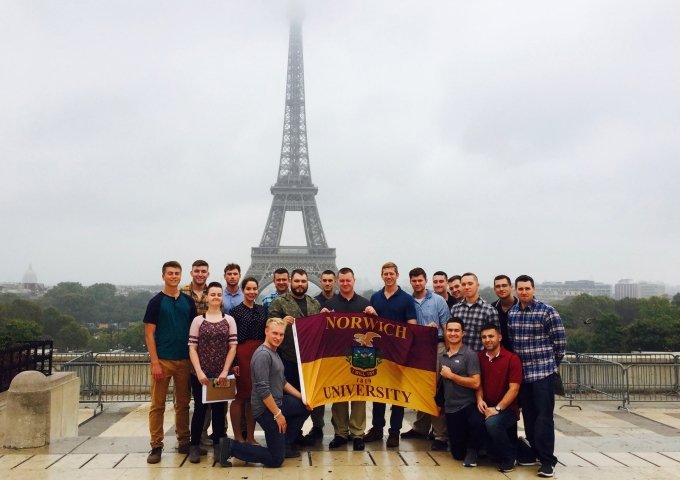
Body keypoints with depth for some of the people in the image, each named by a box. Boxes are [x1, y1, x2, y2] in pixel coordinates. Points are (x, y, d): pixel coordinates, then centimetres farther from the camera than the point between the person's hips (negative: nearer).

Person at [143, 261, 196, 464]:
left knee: (183, 403, 10)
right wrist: (155, 363, -11)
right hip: (162, 360, -3)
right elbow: (149, 334, -4)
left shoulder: (188, 301, 8)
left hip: (184, 360, 3)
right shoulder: (156, 302, -2)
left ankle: (184, 441, 20)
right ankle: (156, 446, 8)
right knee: (157, 405, 1)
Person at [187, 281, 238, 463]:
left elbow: (233, 347, 1)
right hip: (200, 374, -1)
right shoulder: (198, 320, 1)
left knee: (219, 409, 8)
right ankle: (194, 446, 16)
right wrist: (199, 371, -12)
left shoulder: (229, 320, 3)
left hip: (221, 374, 1)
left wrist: (225, 371, -8)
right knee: (199, 409, 4)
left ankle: (218, 445, 19)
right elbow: (192, 348, -2)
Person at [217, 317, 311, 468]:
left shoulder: (274, 353, 12)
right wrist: (278, 414, -21)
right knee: (276, 459, -4)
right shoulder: (263, 354, -20)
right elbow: (263, 390, -25)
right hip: (266, 409, -10)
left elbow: (282, 382, 20)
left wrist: (302, 397, 12)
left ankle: (285, 444, 25)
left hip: (278, 402, 10)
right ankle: (231, 447, 1)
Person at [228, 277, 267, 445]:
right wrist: (233, 362, -11)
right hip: (242, 355, -5)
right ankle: (238, 437, 9)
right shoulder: (236, 311, -3)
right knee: (240, 395, 0)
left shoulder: (261, 310, 12)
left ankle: (250, 436, 17)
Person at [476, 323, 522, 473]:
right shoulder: (479, 357, 6)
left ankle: (509, 457, -5)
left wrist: (497, 408, -19)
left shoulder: (512, 359, -9)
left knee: (492, 423, -35)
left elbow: (514, 389, -13)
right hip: (486, 408, 5)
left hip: (507, 408, -5)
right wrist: (479, 399, -7)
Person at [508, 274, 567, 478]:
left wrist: (552, 364, 3)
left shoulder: (547, 312, -8)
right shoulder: (511, 313, 7)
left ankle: (547, 461, 2)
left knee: (544, 417, -4)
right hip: (521, 372, 5)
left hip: (543, 372, -5)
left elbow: (560, 341, -4)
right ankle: (535, 452, 25)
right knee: (528, 416, 11)